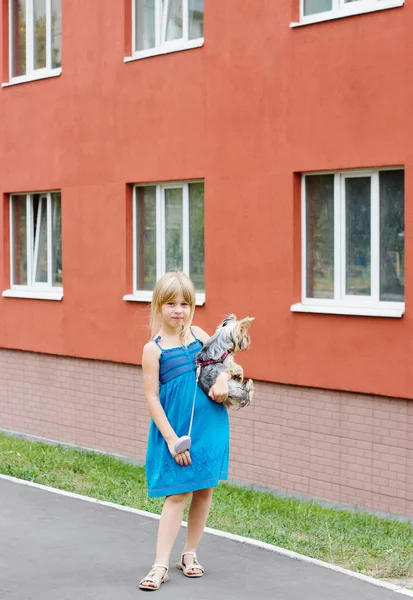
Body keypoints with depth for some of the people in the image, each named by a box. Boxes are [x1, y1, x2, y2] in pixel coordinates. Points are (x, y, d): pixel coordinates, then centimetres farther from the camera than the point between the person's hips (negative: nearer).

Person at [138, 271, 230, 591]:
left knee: (205, 489, 9)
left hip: (210, 426, 5)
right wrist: (172, 439, -15)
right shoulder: (154, 349, -9)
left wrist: (223, 377, -6)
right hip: (176, 431, -4)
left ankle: (190, 553, 25)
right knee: (178, 494, -4)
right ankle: (161, 565, 2)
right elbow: (152, 398, -11)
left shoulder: (198, 334, 4)